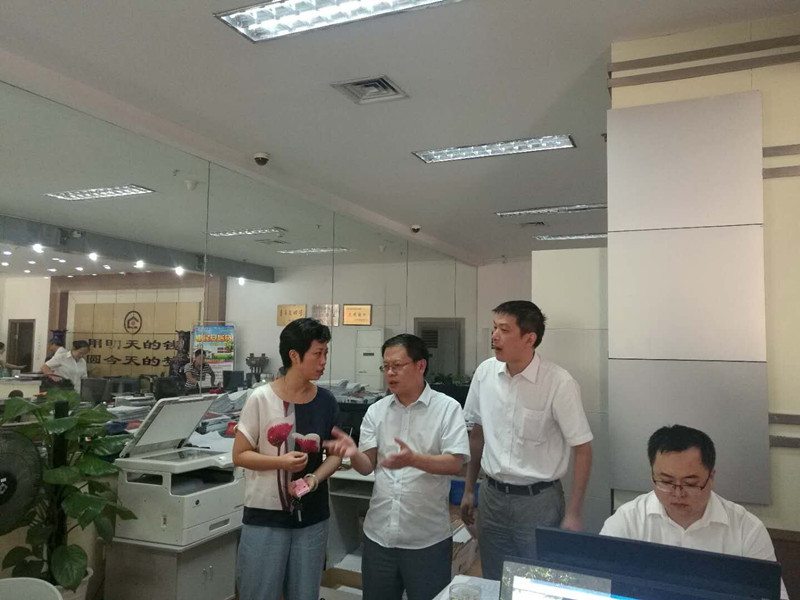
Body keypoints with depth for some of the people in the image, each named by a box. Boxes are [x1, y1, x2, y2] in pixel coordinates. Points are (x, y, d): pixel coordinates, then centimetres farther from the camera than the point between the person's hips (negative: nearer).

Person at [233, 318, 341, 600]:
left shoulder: (326, 401, -1)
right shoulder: (261, 398, -11)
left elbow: (335, 454, 7)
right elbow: (240, 455, -6)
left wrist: (314, 478, -12)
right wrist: (281, 462, -21)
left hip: (311, 518, 3)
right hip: (265, 517, -3)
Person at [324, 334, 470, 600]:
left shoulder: (447, 408, -8)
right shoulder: (376, 411, 4)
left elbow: (455, 464, -15)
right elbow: (367, 466, 1)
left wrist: (413, 460, -32)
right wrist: (354, 454, -21)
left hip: (427, 538, -4)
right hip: (379, 534, 4)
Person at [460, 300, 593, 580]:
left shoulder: (559, 383, -16)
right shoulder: (485, 373, -2)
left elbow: (582, 449, -10)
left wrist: (573, 514, -11)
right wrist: (469, 490, 14)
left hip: (538, 501, -4)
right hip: (492, 497, 4)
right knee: (493, 587, 17)